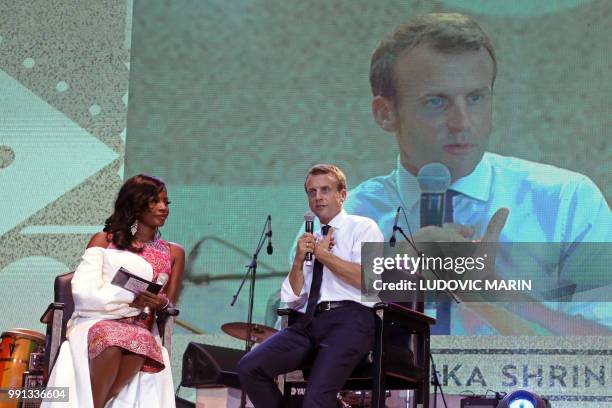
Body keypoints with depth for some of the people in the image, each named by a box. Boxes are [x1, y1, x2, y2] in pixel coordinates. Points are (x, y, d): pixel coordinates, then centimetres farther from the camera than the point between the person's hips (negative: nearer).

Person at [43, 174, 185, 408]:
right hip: (95, 322, -2)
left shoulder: (174, 253, 19)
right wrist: (131, 301, -15)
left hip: (141, 328, 2)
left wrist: (161, 303, -11)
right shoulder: (104, 240, 11)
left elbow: (169, 306, 15)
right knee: (112, 344, -40)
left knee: (140, 344, -38)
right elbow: (84, 292, -2)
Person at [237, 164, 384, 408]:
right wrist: (299, 259, 2)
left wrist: (323, 254, -1)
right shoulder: (310, 239, 24)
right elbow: (292, 299, 17)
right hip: (310, 322, 6)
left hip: (349, 319, -6)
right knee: (248, 368, -16)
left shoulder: (363, 228, 9)